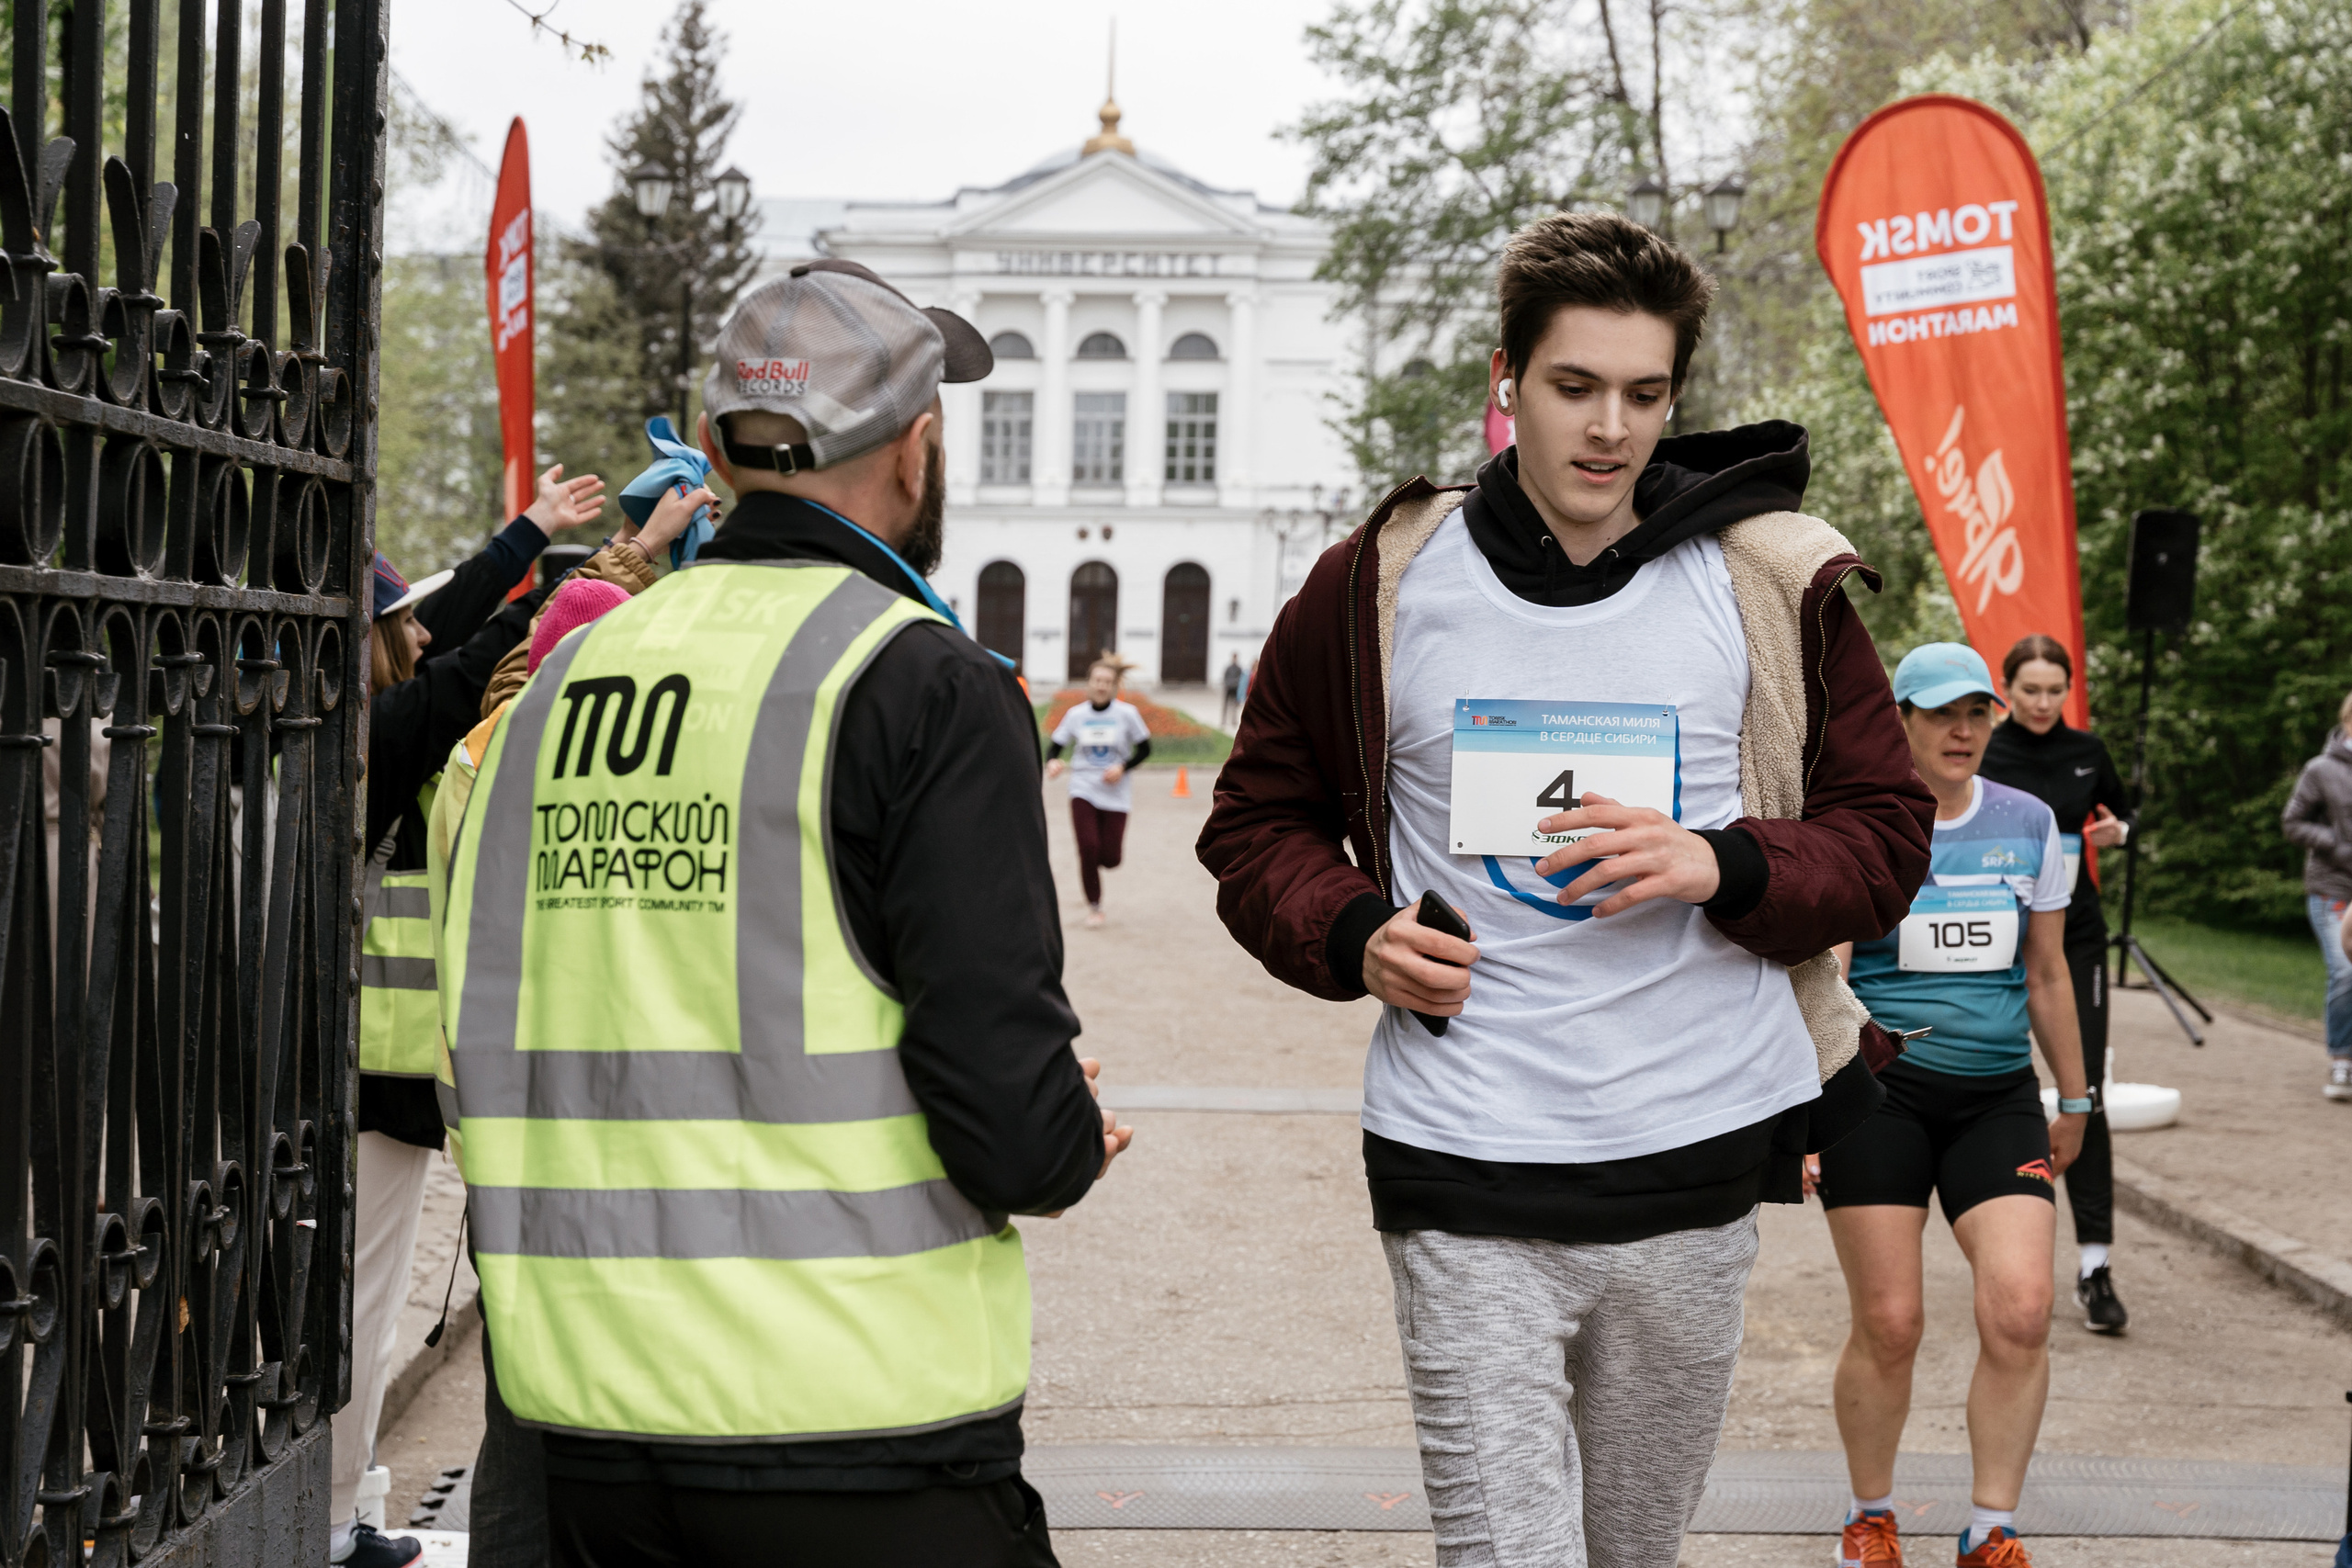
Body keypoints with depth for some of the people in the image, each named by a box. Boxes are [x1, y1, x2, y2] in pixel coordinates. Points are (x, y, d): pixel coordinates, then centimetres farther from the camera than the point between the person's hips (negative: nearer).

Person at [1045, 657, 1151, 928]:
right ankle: (1094, 906, 9)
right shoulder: (1076, 714, -3)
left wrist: (1123, 768, -14)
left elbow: (1144, 749, 2)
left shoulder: (1127, 714, -7)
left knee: (1109, 859, -2)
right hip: (1083, 790, 0)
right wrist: (1052, 762, -19)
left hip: (1115, 794, 0)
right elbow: (1056, 746, 4)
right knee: (1088, 849, -11)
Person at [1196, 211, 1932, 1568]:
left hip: (1697, 1168, 2)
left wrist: (1723, 866, -14)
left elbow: (1887, 834, 6)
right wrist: (1352, 933, -8)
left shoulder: (1771, 587, 2)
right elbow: (1262, 819, 12)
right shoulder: (1381, 589, 2)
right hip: (1463, 1176, -2)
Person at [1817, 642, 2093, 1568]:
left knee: (2020, 1309, -13)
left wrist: (2074, 1101, 21)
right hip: (1878, 1096, -3)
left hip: (1998, 1099, 3)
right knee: (1888, 1324, -2)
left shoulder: (2029, 825, 8)